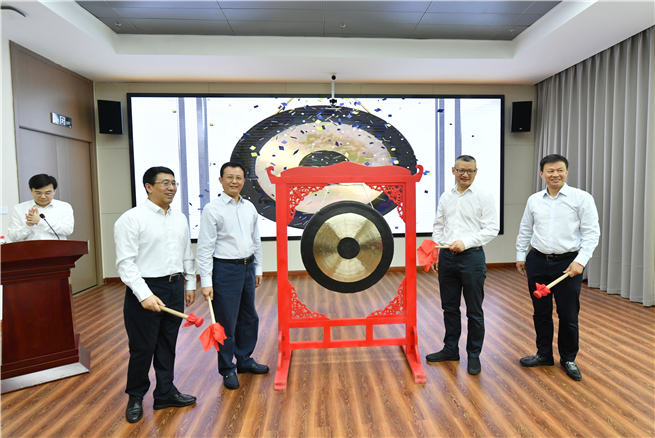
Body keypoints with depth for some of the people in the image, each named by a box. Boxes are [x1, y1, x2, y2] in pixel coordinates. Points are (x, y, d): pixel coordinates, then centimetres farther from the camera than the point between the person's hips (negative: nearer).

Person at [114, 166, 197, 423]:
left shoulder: (180, 218, 10)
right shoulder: (131, 219, -10)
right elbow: (125, 262, -15)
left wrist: (190, 284, 15)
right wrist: (145, 295, -22)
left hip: (175, 288, 6)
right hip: (145, 290, -6)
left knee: (168, 344, 15)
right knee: (142, 348, 6)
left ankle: (165, 393, 31)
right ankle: (135, 397, 28)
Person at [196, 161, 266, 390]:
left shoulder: (249, 207, 8)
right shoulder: (212, 209, -10)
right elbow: (204, 248, -13)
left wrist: (258, 269, 14)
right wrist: (206, 281, -17)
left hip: (247, 268, 7)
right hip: (225, 270, -6)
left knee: (249, 318, 17)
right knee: (226, 322, 3)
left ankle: (244, 360, 35)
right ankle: (227, 370, 21)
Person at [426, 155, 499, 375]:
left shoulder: (483, 196, -3)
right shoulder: (446, 197, 11)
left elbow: (492, 228, -8)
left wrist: (466, 242, -18)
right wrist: (434, 253, 7)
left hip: (471, 257, -5)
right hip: (446, 257, 5)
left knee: (474, 311, 5)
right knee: (450, 307, 15)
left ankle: (474, 355, 20)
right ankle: (450, 349, 30)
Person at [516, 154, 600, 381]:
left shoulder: (582, 198, -4)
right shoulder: (534, 200, 8)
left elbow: (591, 232, -7)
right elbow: (525, 230, 16)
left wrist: (580, 261, -15)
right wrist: (520, 256, 15)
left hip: (568, 264, -3)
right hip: (537, 262, 4)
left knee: (568, 315, 4)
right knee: (541, 312, 12)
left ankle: (568, 359, 25)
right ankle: (544, 354, 29)